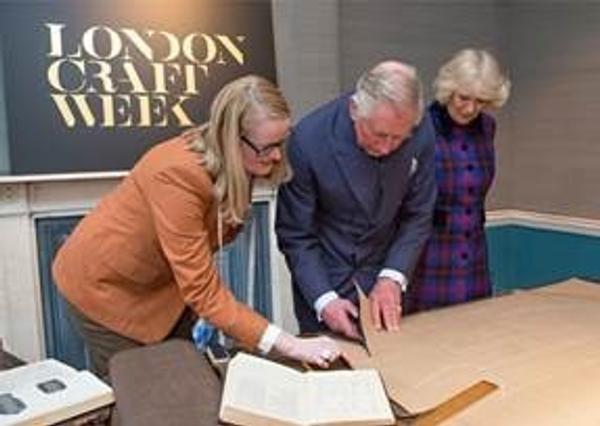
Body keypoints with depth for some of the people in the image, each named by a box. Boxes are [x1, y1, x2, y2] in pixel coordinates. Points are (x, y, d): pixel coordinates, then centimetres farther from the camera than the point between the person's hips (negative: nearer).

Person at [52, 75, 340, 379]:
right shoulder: (178, 174, -36)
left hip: (162, 280, 7)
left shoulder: (236, 165, -13)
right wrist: (287, 344, -38)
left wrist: (204, 315, -9)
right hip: (105, 282, -6)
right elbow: (202, 289, -35)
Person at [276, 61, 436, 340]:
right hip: (323, 282, -2)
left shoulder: (421, 133, -16)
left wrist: (392, 277, -15)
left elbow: (417, 217, -4)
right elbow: (295, 235, -15)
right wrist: (323, 299, -23)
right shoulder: (308, 139, -24)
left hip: (385, 282, 3)